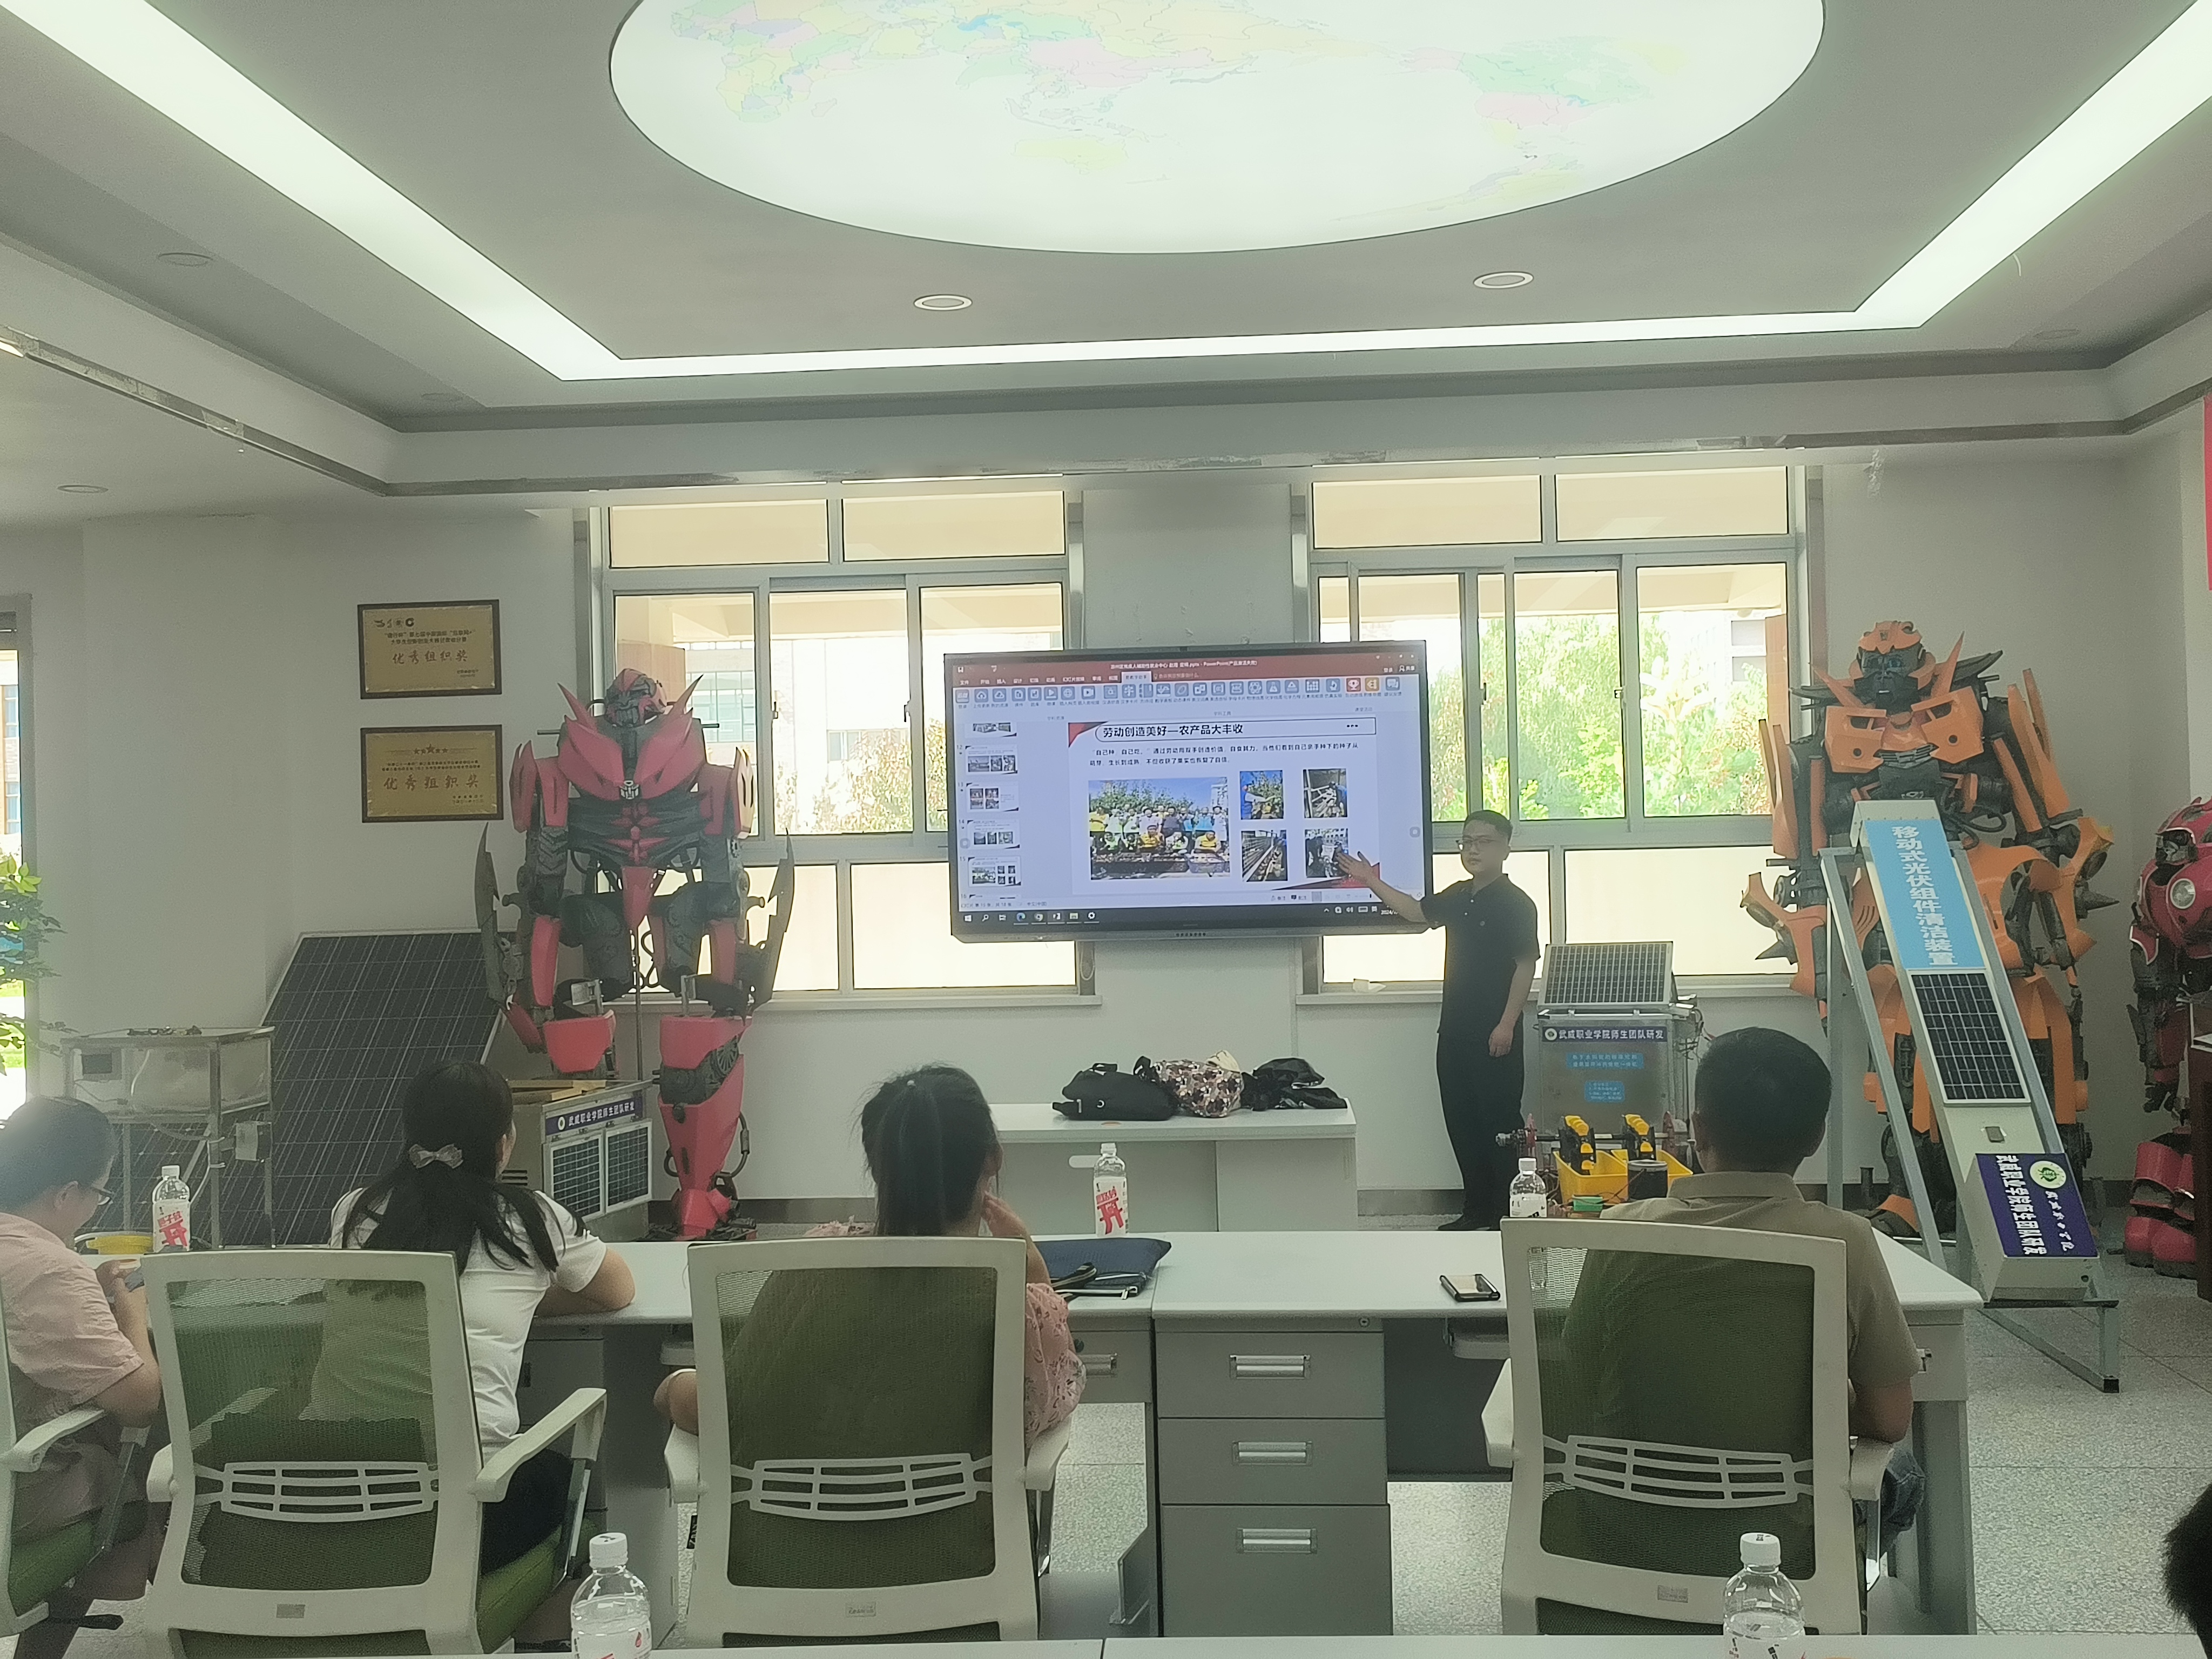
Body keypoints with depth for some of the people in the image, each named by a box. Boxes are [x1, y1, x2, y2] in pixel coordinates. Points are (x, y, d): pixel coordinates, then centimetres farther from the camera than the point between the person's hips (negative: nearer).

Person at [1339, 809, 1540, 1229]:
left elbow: (1526, 966, -14)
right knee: (1462, 1123, 11)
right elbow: (1418, 912, 28)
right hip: (1455, 1032, 8)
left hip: (1494, 1037, -8)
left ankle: (1508, 1214, 5)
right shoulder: (1458, 897, 12)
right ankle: (1476, 1210, 21)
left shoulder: (1515, 903, -10)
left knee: (1499, 1124, -3)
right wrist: (1372, 883, 23)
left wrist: (1507, 1025, -18)